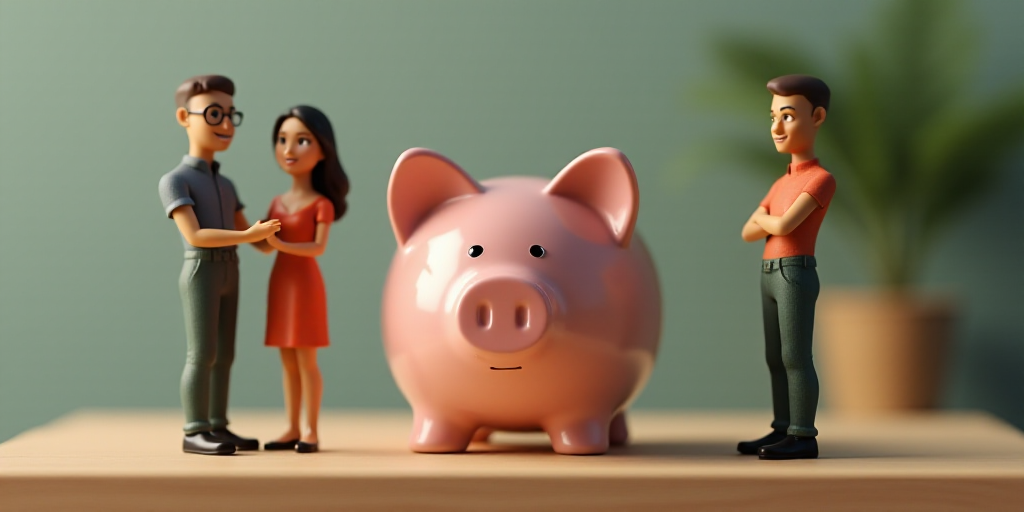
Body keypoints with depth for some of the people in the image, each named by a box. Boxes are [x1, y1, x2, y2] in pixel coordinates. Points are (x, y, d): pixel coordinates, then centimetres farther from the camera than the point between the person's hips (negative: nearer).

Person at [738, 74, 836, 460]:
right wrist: (775, 222, -6)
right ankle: (783, 431, 14)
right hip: (770, 276, 9)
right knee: (776, 359, 9)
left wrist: (764, 217, 3)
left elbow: (783, 225, -19)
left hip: (796, 274, -8)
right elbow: (748, 233, 13)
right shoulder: (780, 184, 19)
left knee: (795, 358, -8)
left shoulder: (821, 179, -8)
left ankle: (804, 436, -5)